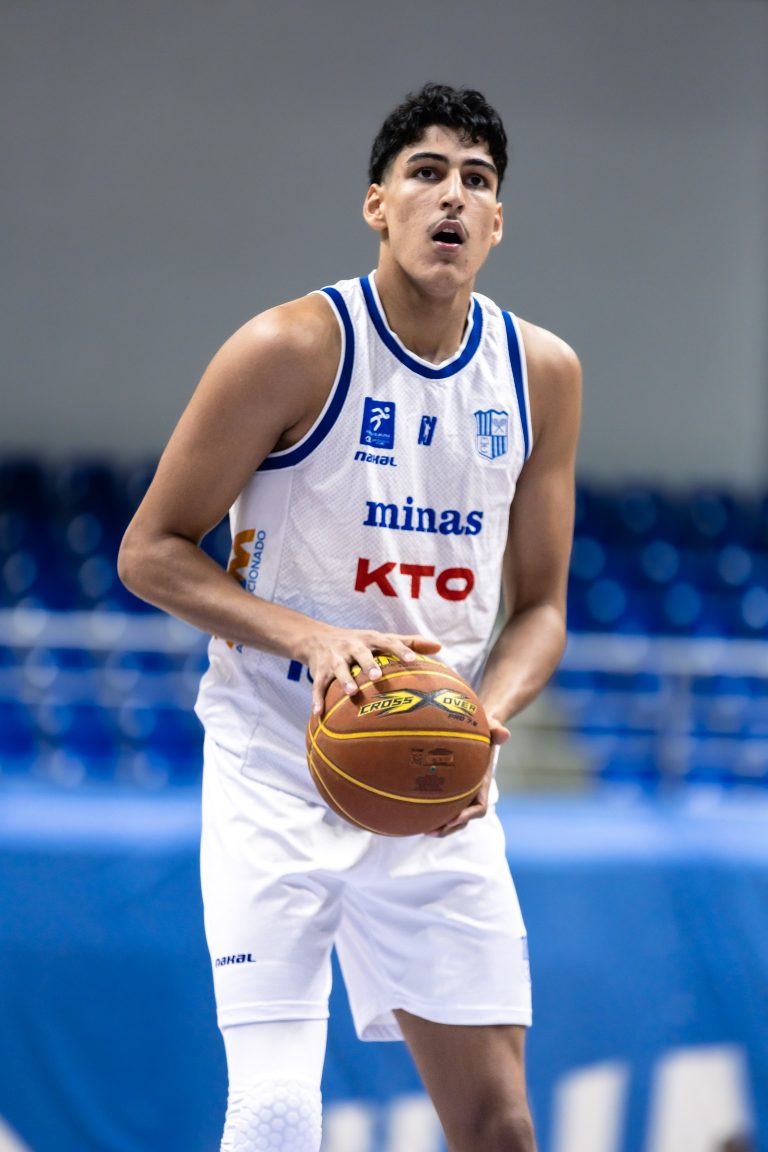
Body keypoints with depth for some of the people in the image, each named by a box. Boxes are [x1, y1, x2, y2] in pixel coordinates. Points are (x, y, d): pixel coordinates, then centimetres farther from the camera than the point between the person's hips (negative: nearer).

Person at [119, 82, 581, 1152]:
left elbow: (538, 605, 9)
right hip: (277, 774, -4)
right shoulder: (294, 349, -11)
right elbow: (150, 551, -8)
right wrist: (309, 638, -23)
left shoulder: (543, 374, 3)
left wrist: (484, 720, -12)